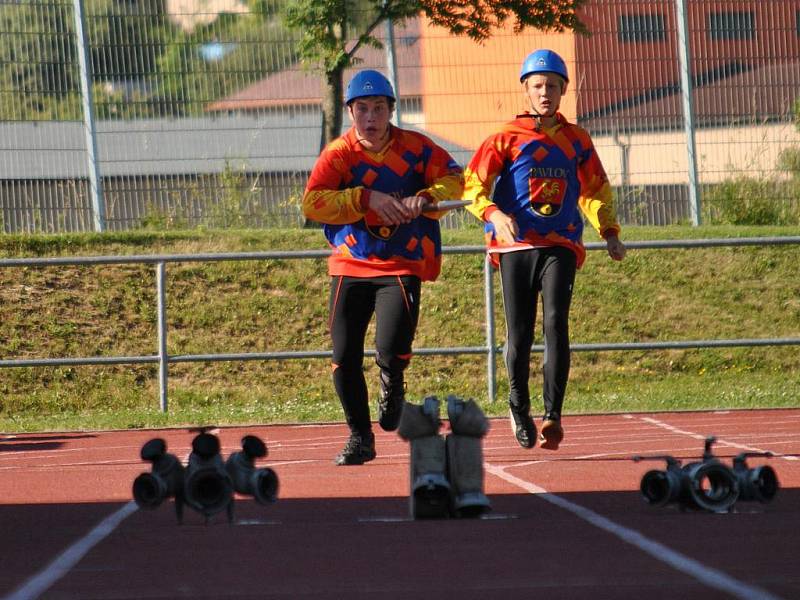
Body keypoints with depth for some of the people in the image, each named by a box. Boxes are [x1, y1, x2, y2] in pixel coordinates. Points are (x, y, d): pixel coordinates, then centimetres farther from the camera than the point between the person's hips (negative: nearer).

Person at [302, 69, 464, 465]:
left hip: (402, 266, -1)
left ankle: (392, 386, 18)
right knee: (345, 359, -1)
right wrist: (367, 198, -24)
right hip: (350, 267, 1)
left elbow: (452, 178, 1)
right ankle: (360, 437, 19)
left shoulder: (414, 147, 0)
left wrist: (424, 199, -19)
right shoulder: (338, 154, -4)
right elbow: (312, 203, -15)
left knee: (392, 350, -20)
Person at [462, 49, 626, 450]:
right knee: (519, 334, 0)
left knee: (556, 322, -19)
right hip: (515, 247, -1)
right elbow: (472, 185, -2)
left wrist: (609, 232, 11)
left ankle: (553, 416, -21)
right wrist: (494, 214, -21)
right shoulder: (507, 138, 4)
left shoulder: (577, 141, 12)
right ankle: (519, 407, 26)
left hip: (560, 246, 1)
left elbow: (596, 190, 24)